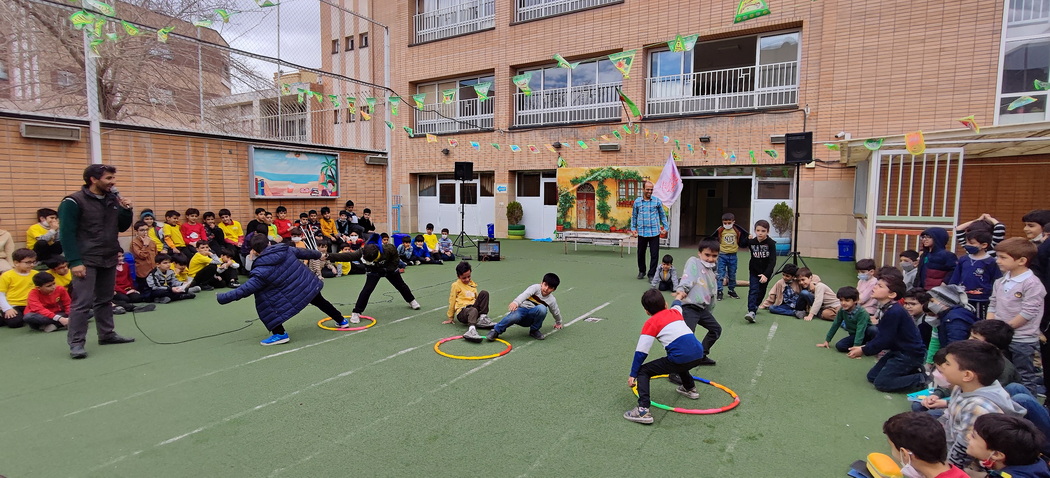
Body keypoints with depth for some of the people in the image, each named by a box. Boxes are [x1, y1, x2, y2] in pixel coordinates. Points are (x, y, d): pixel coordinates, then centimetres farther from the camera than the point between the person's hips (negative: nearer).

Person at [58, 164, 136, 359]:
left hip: (109, 260, 6)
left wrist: (127, 211, -5)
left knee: (105, 300, 14)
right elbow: (67, 234, -13)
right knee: (82, 302, -6)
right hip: (86, 261, -6)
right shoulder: (74, 202, -10)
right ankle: (76, 343, 1)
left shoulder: (114, 200, 9)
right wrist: (75, 262, -19)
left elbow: (121, 227, 13)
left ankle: (107, 334, 23)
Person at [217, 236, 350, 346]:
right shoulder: (286, 249, -8)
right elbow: (303, 252, 12)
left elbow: (245, 289, -18)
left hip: (295, 296, -7)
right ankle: (341, 321, 50)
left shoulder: (262, 271, -21)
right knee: (320, 301, 33)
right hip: (311, 285, 7)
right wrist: (318, 254, 32)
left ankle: (280, 334, 5)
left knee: (265, 303, 4)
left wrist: (221, 298, -6)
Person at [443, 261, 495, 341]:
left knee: (484, 293, -13)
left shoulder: (473, 284, 21)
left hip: (473, 307, 5)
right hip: (462, 312, -5)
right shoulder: (456, 285, 5)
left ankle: (482, 318, -17)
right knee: (473, 311, -40)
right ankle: (471, 330, -68)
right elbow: (452, 301, 7)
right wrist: (450, 317, 9)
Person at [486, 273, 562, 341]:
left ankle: (534, 331, -6)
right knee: (514, 316, -38)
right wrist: (516, 302, -48)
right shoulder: (536, 287, -8)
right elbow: (525, 294, -28)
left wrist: (558, 322, 39)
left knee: (542, 308, -30)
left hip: (531, 319, 3)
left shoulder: (552, 300, 4)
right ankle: (496, 331, -11)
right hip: (522, 309, -2)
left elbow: (556, 312, 24)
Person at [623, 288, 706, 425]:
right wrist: (677, 299, 73)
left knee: (642, 371, 4)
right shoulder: (675, 311, 21)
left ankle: (643, 411, -10)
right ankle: (690, 388, 60)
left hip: (681, 358, -7)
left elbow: (641, 352, 0)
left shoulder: (650, 323, 5)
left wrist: (633, 375, 5)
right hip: (698, 354, 7)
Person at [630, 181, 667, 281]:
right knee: (641, 253, 12)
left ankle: (651, 274, 10)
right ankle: (641, 271, 31)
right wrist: (633, 229, 6)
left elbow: (663, 215, 11)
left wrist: (665, 227, 6)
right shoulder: (637, 201, 4)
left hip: (654, 232, -1)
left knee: (654, 254, -1)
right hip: (641, 232, 1)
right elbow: (634, 216, 12)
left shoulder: (657, 201, 1)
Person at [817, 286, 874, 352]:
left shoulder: (862, 312, -25)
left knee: (873, 331, -38)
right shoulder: (842, 311, -9)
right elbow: (835, 325, 0)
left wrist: (856, 346, -41)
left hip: (866, 333, -4)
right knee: (839, 346, -23)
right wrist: (827, 341, 3)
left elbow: (860, 330, -33)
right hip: (854, 335, 4)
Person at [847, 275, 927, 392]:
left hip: (910, 354, -9)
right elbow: (880, 336, 10)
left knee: (881, 383, -11)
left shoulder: (894, 312, -27)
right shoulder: (888, 309, 3)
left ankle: (921, 379, -1)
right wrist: (864, 347, 1)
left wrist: (864, 351, -12)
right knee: (872, 376, 11)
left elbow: (884, 340, -22)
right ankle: (911, 371, 16)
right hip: (899, 350, 9)